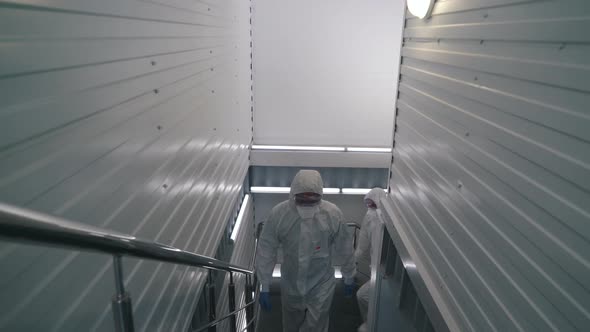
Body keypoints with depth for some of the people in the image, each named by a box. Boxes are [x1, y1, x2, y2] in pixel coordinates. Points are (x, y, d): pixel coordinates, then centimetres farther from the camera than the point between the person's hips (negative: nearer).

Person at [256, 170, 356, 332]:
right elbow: (266, 252, -10)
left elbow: (345, 250, -5)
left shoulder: (333, 214, -20)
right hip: (290, 286, 2)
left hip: (321, 286, -1)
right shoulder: (278, 214, -20)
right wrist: (264, 287, -5)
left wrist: (349, 279, 6)